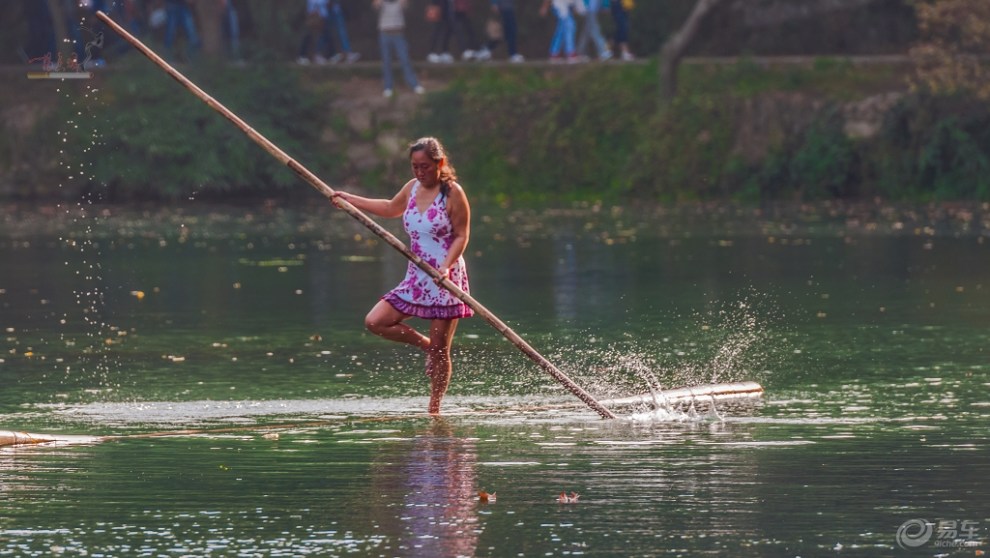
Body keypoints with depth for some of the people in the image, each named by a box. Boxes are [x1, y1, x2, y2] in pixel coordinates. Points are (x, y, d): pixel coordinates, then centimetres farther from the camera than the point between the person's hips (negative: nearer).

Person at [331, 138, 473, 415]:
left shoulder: (452, 193, -11)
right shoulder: (412, 188, 9)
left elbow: (461, 236, -12)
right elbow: (391, 208, 30)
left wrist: (446, 266, -27)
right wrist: (350, 199, 33)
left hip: (446, 279, -7)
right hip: (416, 278, 7)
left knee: (439, 351, -3)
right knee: (375, 322, -4)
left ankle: (434, 408, 7)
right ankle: (425, 344, 14)